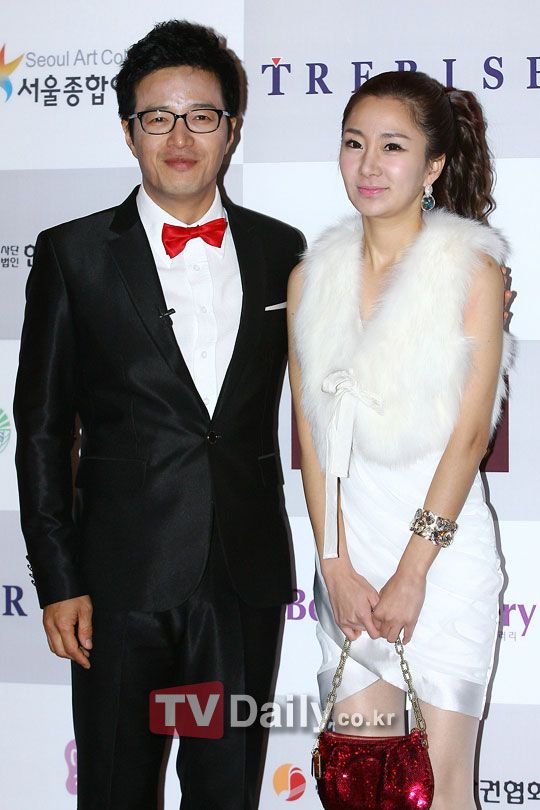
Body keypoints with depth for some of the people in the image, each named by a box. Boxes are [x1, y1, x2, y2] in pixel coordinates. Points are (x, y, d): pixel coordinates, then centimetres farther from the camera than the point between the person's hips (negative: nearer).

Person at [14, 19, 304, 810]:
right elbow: (42, 428, -1)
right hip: (122, 583, -2)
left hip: (249, 579, 2)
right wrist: (57, 580, -5)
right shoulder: (73, 253, -1)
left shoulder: (280, 250, 6)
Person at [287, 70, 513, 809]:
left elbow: (470, 432, -10)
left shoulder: (473, 267, -7)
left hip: (445, 546, -3)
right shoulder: (313, 276, 4)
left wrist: (411, 574, -11)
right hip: (348, 544, 4)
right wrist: (336, 566, -4)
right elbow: (310, 430, 3)